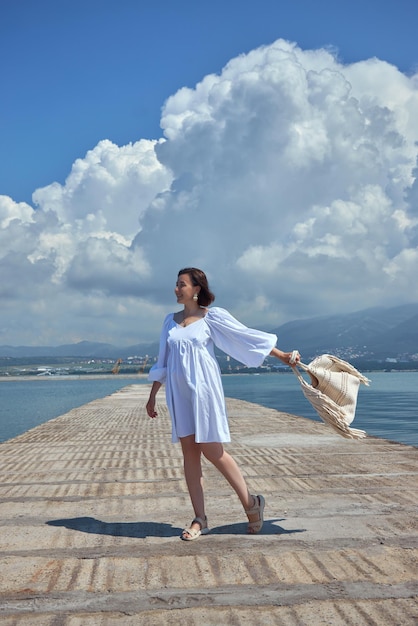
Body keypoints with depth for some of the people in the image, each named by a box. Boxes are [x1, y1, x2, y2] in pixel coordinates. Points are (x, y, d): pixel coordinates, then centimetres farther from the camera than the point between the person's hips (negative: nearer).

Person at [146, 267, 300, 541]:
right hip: (179, 392, 5)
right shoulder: (171, 321, 13)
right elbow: (162, 363, 18)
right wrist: (152, 396, 17)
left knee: (211, 450, -7)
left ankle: (251, 502, 11)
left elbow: (246, 336, -1)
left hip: (204, 390, -5)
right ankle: (200, 520, 9)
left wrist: (281, 355, -2)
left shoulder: (212, 316, -2)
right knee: (189, 452, 4)